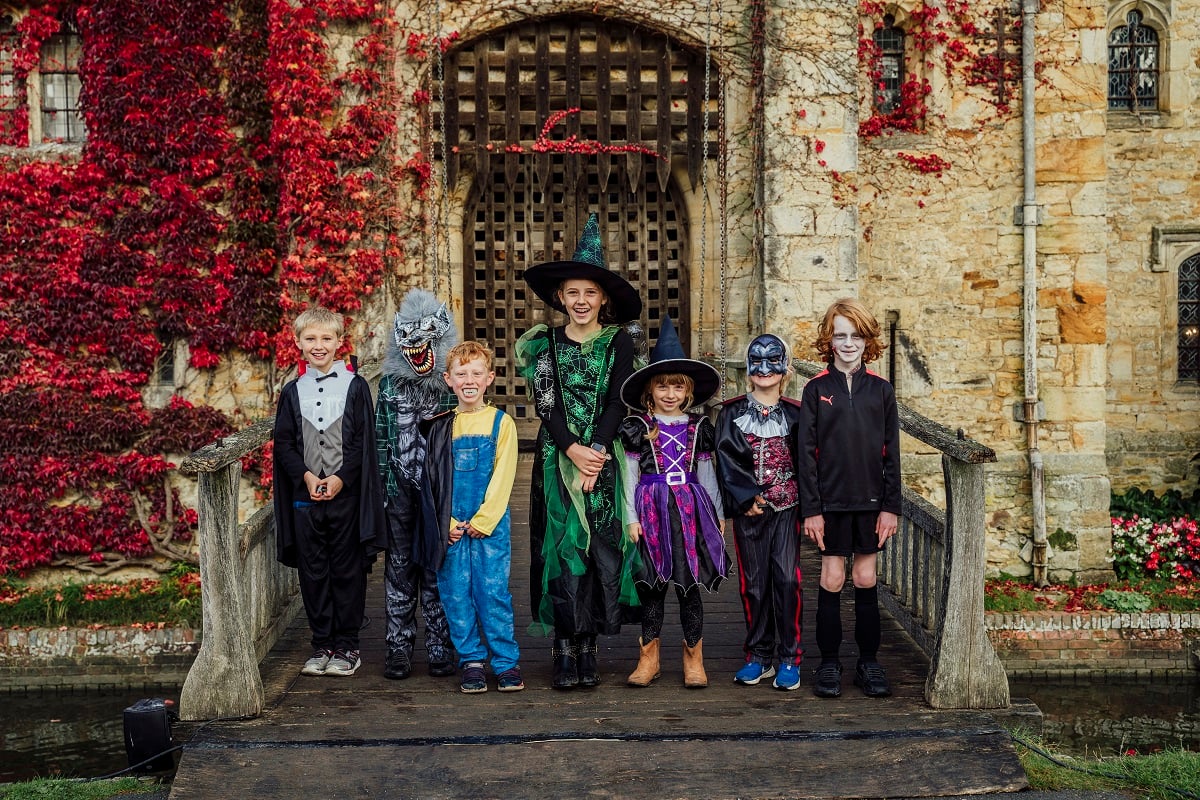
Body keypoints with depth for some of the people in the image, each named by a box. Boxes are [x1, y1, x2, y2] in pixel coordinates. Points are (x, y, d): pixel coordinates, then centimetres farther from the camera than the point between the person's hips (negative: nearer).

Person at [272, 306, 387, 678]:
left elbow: (363, 442, -3)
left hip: (346, 494, -2)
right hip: (305, 495, 3)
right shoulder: (293, 391, 8)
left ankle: (347, 646, 11)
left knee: (347, 571, 2)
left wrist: (340, 479, -13)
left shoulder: (355, 386, 1)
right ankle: (322, 645, 17)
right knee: (313, 571, 7)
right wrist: (306, 476, -9)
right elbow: (283, 442, 5)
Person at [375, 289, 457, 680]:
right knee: (400, 565, 6)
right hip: (400, 490, 2)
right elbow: (380, 437, 9)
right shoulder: (390, 382, 6)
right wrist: (378, 483, 3)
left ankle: (440, 648, 12)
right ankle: (398, 647, 13)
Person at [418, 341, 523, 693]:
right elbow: (433, 479, 7)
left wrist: (482, 521, -10)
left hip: (490, 524, -2)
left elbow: (502, 477, -3)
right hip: (451, 527, 2)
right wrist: (448, 524, -4)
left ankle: (506, 662, 5)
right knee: (457, 594, 4)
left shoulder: (501, 422, 1)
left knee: (493, 592, -4)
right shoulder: (441, 426, 8)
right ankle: (471, 661, 15)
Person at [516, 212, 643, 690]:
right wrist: (573, 450, -15)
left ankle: (587, 647, 7)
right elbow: (545, 403, -2)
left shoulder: (619, 343, 3)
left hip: (604, 459, 0)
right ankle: (565, 651, 2)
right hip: (557, 458, 0)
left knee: (599, 548, -1)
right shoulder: (545, 344, 6)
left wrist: (595, 454, -14)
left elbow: (617, 403, -3)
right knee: (561, 547, -2)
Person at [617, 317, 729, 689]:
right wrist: (632, 517, -4)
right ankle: (648, 657, 14)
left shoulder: (699, 427, 8)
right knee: (652, 584, 4)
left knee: (689, 583, 3)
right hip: (652, 511, -1)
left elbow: (707, 474, 13)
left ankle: (693, 658, 13)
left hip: (691, 510, 1)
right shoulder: (637, 428, 3)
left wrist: (718, 515, 12)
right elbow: (630, 475, 2)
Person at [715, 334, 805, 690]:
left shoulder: (795, 413, 6)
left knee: (787, 579, -7)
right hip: (747, 509, 1)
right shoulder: (732, 413, 5)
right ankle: (759, 657, 15)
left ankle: (789, 659, 1)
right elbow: (727, 460, -2)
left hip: (786, 507, 0)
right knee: (754, 583, 4)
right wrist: (748, 497, -12)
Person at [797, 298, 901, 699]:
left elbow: (891, 453, 5)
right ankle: (828, 663, 12)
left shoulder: (881, 390, 4)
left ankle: (868, 662, 16)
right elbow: (806, 452, -3)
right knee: (832, 579, 2)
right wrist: (811, 508, -7)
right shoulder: (816, 389, -1)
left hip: (871, 500, 2)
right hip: (831, 499, -2)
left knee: (866, 578, 7)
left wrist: (891, 506, -1)